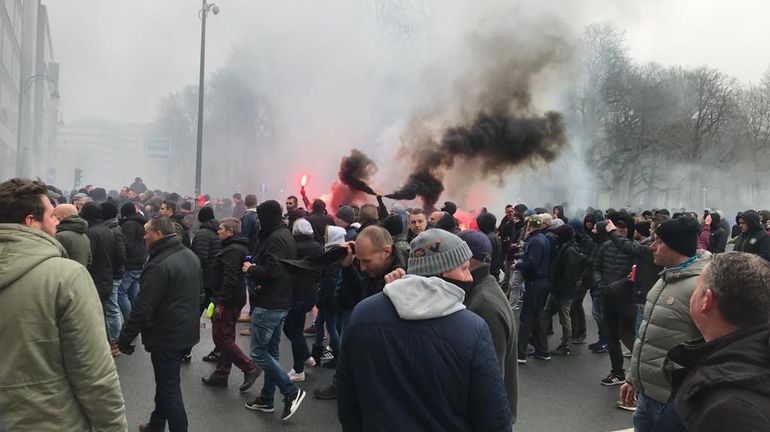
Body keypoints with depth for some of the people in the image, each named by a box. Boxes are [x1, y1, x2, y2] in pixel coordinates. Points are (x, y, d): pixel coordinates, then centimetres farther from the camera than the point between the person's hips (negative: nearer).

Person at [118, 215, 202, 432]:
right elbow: (197, 293, 19)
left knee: (169, 389, 3)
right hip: (187, 332, 9)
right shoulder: (190, 255, 6)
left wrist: (124, 338, -11)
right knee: (166, 381, 23)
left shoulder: (159, 265, -24)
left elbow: (142, 308, -22)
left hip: (167, 337, -9)